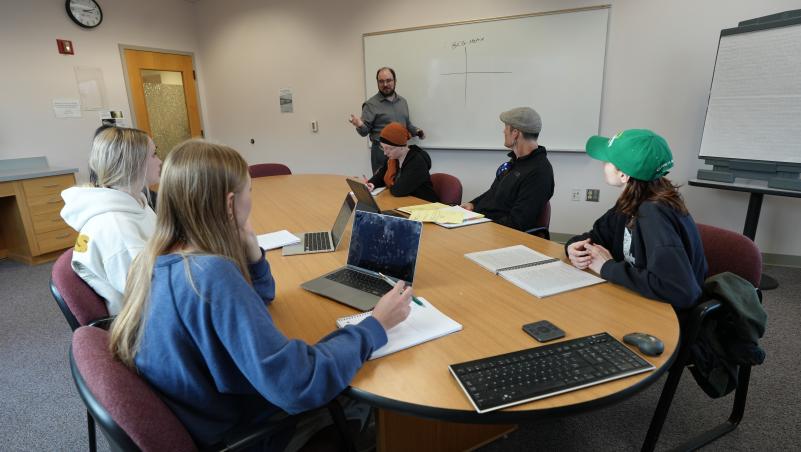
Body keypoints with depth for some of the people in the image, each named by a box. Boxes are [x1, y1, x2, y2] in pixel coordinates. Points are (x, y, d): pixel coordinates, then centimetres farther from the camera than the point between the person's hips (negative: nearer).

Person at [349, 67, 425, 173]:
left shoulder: (402, 101, 12)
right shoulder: (371, 104, -5)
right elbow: (365, 131, -8)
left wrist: (416, 131, 4)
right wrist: (359, 125, -30)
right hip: (382, 152, -5)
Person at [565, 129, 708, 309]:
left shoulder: (654, 214, -27)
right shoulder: (633, 201, -3)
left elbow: (679, 290, -35)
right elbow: (598, 234, 9)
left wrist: (608, 267, -24)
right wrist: (575, 247, -13)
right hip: (639, 301, 6)